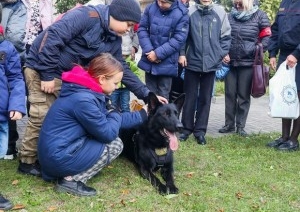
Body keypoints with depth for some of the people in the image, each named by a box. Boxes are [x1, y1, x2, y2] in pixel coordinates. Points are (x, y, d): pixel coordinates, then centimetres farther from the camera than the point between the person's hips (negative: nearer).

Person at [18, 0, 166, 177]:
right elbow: (53, 36, -30)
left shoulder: (114, 40, 3)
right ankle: (27, 161, 6)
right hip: (41, 67, -8)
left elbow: (122, 69, 8)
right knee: (42, 116, -9)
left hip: (66, 75, 8)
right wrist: (47, 74, -26)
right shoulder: (86, 16, -25)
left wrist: (147, 94, 3)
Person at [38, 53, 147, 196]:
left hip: (62, 149, 10)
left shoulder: (89, 92, 6)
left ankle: (70, 173, 10)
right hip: (58, 157, -10)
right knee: (115, 145, -5)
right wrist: (114, 114, 1)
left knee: (110, 140, 15)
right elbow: (108, 133, -18)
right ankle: (71, 180, -5)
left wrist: (143, 115, 11)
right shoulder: (83, 99, -24)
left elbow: (112, 119, 14)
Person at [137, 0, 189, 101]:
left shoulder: (182, 14, -11)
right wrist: (149, 50, -13)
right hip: (149, 60, 3)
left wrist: (158, 53, -18)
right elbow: (142, 29, 0)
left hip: (166, 63, -3)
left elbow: (178, 39, -14)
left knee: (163, 95, 4)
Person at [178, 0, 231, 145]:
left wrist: (222, 54, -1)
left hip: (211, 63, 1)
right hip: (192, 62, -1)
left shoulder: (220, 12, 0)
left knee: (205, 98, 8)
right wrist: (182, 53, -5)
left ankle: (200, 130, 18)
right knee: (190, 97, 8)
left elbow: (226, 36, 5)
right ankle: (187, 128, 21)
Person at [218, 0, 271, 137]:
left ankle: (240, 126, 14)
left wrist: (257, 50, -15)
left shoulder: (259, 15, -1)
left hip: (248, 63, -3)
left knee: (244, 95, 4)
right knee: (230, 94, 7)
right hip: (230, 62, 3)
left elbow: (267, 37, -1)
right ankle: (229, 124, 17)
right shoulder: (230, 15, 9)